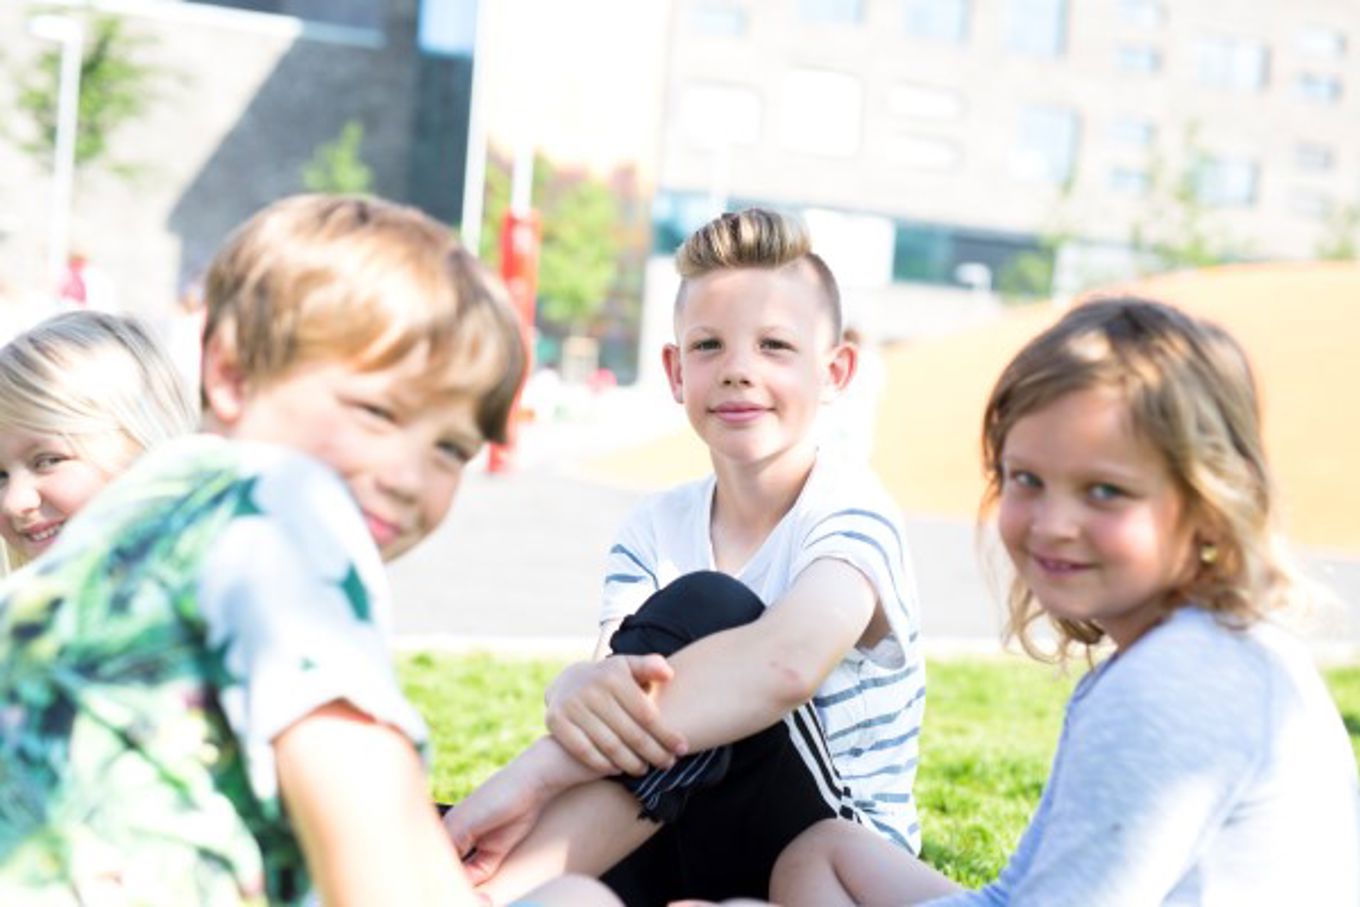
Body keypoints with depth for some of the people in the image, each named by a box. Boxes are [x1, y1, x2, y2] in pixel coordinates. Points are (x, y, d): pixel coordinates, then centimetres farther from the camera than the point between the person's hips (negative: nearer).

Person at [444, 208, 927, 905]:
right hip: (689, 848, 4)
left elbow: (787, 664, -35)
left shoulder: (849, 510, -12)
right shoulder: (654, 531, 4)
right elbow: (612, 678, -14)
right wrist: (578, 693, -41)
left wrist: (537, 770, -41)